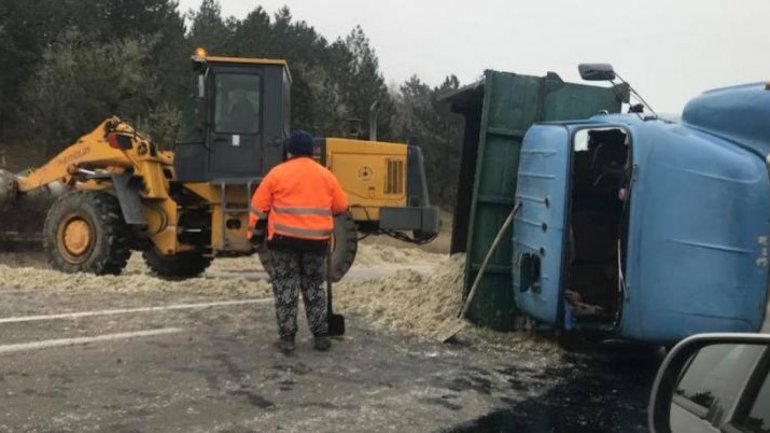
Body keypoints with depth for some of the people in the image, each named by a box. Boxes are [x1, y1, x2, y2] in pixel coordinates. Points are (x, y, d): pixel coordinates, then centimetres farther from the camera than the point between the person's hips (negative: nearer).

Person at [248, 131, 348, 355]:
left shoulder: (278, 172, -1)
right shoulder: (325, 175, 6)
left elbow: (259, 206, 0)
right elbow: (341, 206, 11)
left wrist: (254, 232, 11)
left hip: (284, 239, -2)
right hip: (316, 240, 2)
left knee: (285, 289, 5)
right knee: (314, 288, 14)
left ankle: (287, 338, 3)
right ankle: (320, 336, 14)